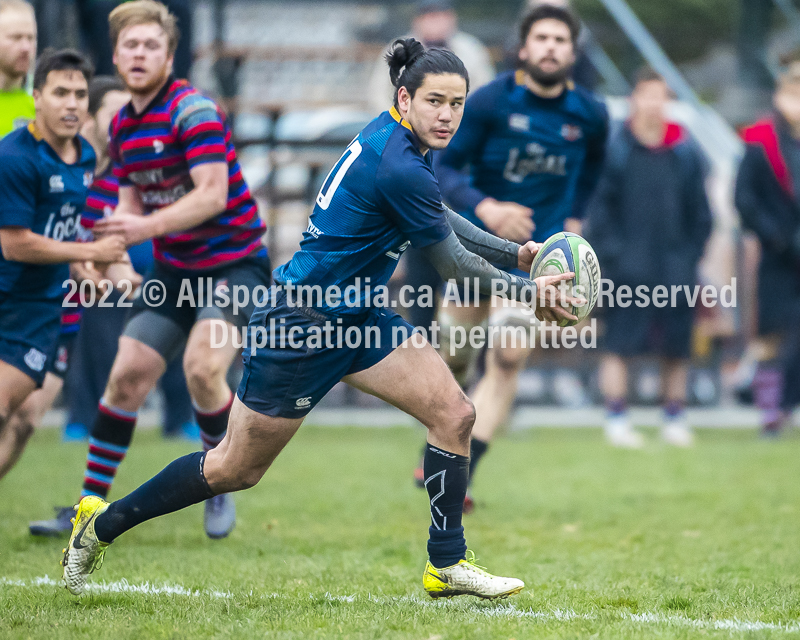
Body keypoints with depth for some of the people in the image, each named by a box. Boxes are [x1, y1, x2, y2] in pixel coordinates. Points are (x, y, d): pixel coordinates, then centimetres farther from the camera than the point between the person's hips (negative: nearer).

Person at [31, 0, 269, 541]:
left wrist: (147, 227, -36)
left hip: (234, 261, -7)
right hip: (174, 269, 7)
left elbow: (212, 196, -26)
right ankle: (91, 502, 10)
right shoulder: (122, 125, 7)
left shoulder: (193, 110, -18)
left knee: (203, 366, -25)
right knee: (127, 377, 0)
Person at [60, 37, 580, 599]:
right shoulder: (399, 167, -27)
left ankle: (446, 565, 8)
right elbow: (452, 263, -16)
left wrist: (515, 253, 16)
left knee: (454, 413, -2)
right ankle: (103, 523, 22)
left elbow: (440, 220, 20)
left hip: (358, 313, 9)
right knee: (235, 469, 4)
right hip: (302, 324, -9)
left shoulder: (394, 135, 2)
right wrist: (529, 292, -5)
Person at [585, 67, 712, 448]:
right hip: (627, 273, -3)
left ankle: (675, 418, 18)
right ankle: (617, 420, 5)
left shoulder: (686, 153, 6)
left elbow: (700, 213, 11)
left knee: (676, 349, 7)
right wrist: (613, 255, -9)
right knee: (619, 347, -2)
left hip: (675, 271, 3)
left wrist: (690, 256, 3)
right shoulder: (614, 151, -3)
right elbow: (599, 209, -2)